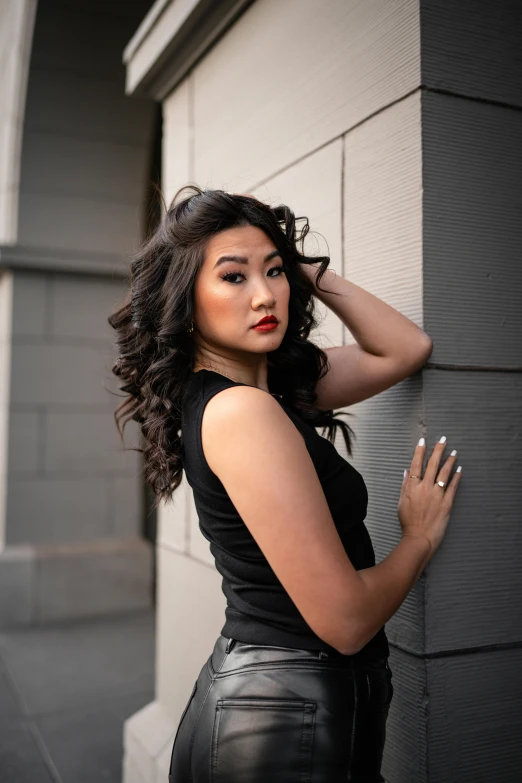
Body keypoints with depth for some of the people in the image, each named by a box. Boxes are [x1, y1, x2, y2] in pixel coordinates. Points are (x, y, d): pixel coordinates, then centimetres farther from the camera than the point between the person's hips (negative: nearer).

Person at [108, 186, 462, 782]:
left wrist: (304, 267, 2)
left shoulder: (275, 384, 3)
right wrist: (422, 535, -5)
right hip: (290, 711, -9)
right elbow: (345, 621, -24)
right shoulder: (241, 411, -24)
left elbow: (407, 349, 9)